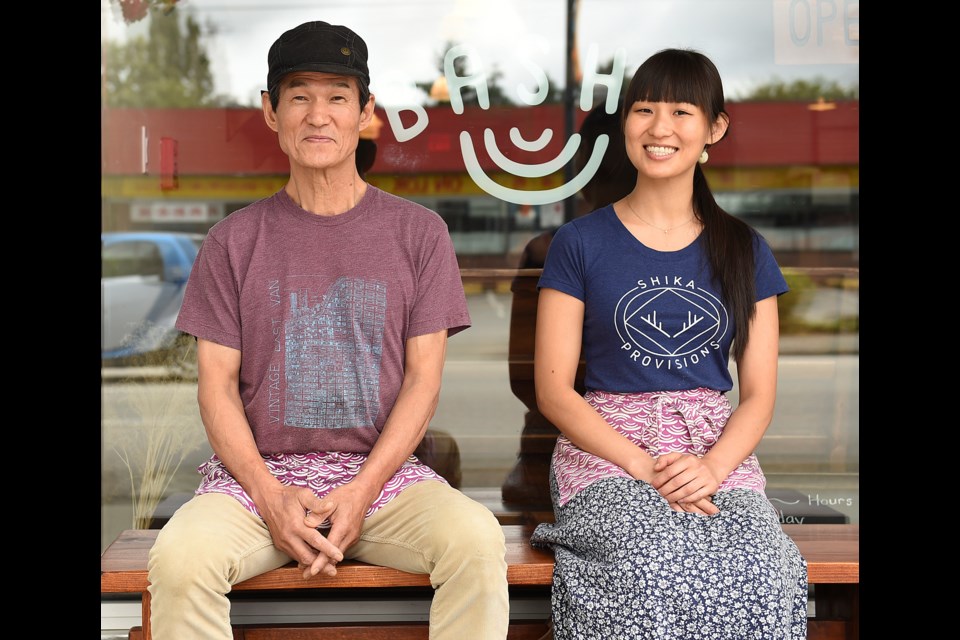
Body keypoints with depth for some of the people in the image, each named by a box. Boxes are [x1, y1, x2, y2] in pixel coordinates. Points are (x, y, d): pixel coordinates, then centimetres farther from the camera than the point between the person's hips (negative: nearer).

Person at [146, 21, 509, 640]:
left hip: (385, 470, 0)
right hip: (259, 469, 1)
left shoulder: (418, 232, 7)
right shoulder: (235, 240, 9)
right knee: (180, 554, -30)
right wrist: (269, 495, -13)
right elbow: (217, 383, 4)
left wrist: (361, 491, -12)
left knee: (475, 538, -30)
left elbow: (424, 379, 2)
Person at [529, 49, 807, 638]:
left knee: (763, 580, -29)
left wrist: (712, 467, -11)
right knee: (653, 570, -34)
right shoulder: (581, 243, 5)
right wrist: (643, 467, -12)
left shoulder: (745, 252, 13)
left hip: (719, 452, 2)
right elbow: (554, 389, 1)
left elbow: (759, 395, 9)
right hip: (606, 451, -2)